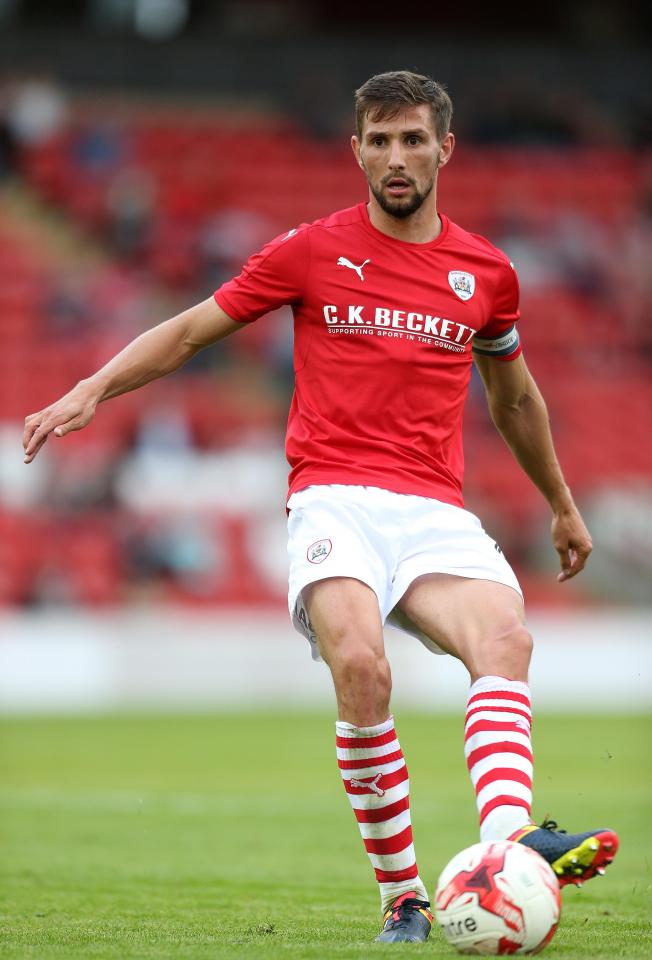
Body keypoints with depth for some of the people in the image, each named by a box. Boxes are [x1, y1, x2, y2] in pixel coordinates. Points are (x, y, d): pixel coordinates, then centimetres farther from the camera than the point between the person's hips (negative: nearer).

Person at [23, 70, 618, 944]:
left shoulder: (486, 273, 15)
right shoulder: (313, 252, 7)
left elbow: (514, 397, 31)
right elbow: (190, 331, 14)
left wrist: (563, 506, 40)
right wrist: (90, 392, 1)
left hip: (437, 512, 3)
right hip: (334, 501, -3)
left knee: (506, 638, -29)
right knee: (360, 665, -30)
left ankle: (508, 838, -49)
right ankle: (402, 896, -21)